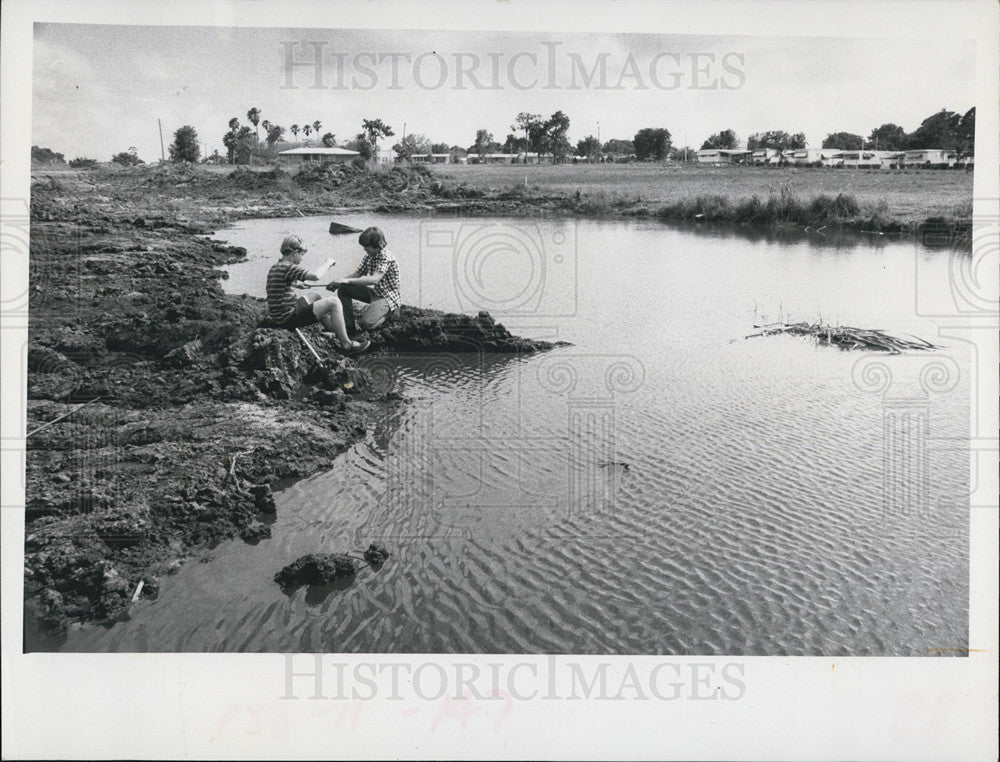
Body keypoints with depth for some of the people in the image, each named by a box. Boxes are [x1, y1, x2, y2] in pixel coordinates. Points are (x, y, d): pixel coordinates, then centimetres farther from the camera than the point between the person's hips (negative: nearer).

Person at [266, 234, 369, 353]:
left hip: (278, 317, 10)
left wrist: (295, 284, 31)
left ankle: (333, 331, 41)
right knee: (334, 302, -11)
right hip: (288, 319, -10)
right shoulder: (288, 268, -20)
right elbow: (316, 276, -30)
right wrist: (328, 263, -13)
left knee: (314, 296, 33)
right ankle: (346, 344, -3)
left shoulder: (274, 267, 10)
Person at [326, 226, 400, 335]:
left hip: (388, 297, -9)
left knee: (365, 323, -29)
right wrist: (338, 282, -8)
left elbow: (374, 280, -36)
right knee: (343, 289, -4)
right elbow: (357, 274, 9)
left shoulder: (386, 257, -23)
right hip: (374, 292, 9)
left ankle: (385, 314, 4)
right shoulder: (369, 255, 4)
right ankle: (349, 326, -1)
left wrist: (347, 280, -39)